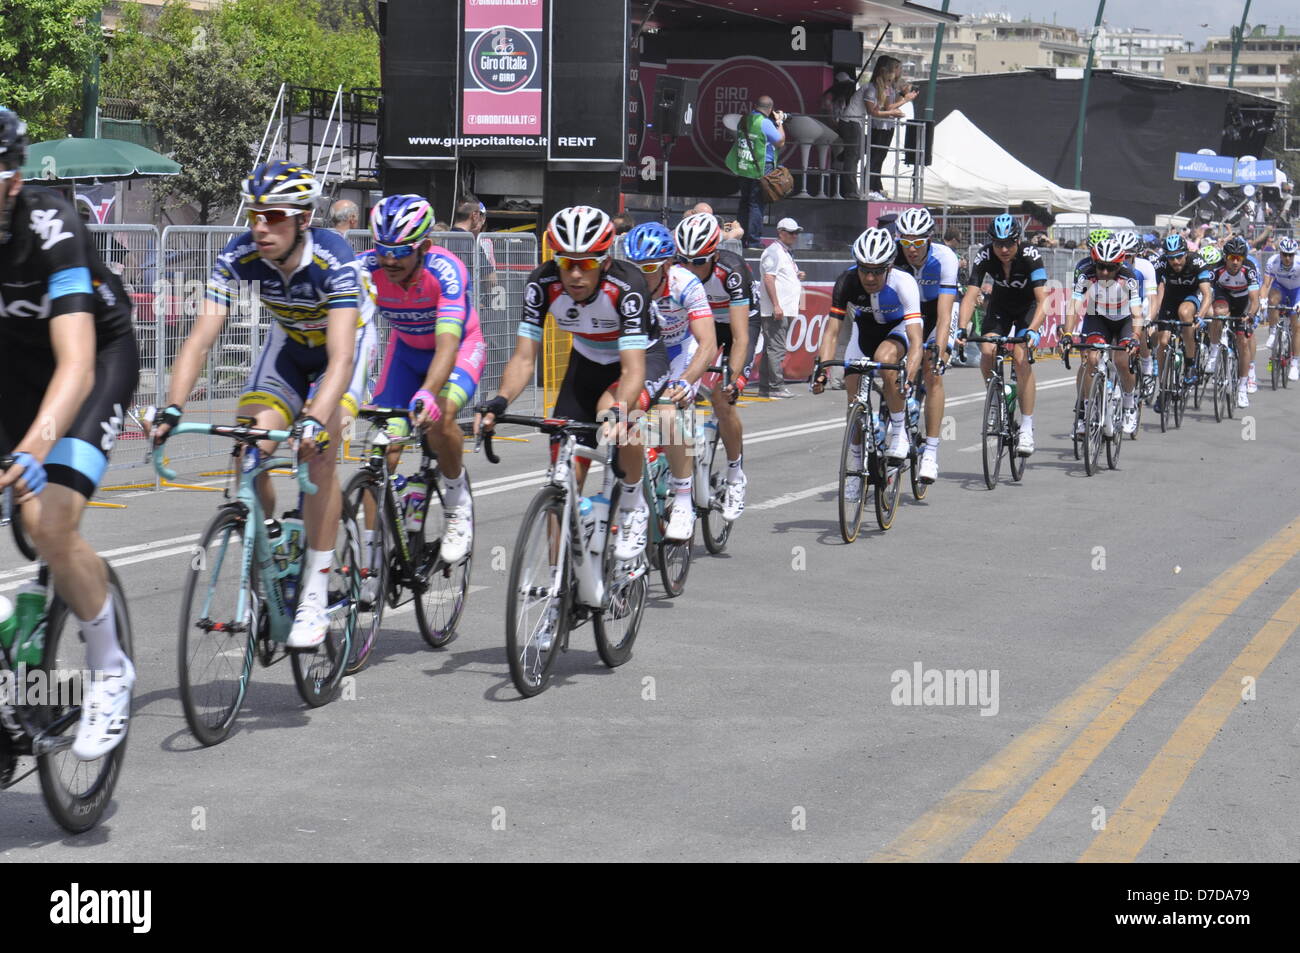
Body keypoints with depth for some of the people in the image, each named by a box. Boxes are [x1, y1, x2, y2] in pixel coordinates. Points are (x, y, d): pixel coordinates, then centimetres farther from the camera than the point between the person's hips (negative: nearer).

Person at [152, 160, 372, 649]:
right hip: (288, 342, 4)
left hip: (348, 338, -4)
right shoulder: (239, 256, -26)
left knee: (319, 454, -24)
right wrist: (172, 411, -42)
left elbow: (340, 358, -45)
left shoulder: (333, 258, -36)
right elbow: (199, 341, -28)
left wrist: (314, 420, -60)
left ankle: (314, 601, -19)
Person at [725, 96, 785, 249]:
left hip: (743, 167, 7)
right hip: (761, 168, -7)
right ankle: (753, 240, -5)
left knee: (745, 202, 15)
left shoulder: (743, 120, 7)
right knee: (757, 204, -3)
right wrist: (779, 123, 6)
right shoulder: (765, 123, -15)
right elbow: (780, 141, -10)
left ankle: (742, 238, 20)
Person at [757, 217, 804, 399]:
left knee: (771, 349, 11)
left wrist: (797, 276, 11)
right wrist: (776, 305, -22)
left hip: (784, 310, 10)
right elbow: (769, 279, -17)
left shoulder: (785, 253, 22)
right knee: (776, 348, -11)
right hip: (776, 310, -10)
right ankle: (776, 386, -12)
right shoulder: (774, 251, -9)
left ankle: (765, 387, 13)